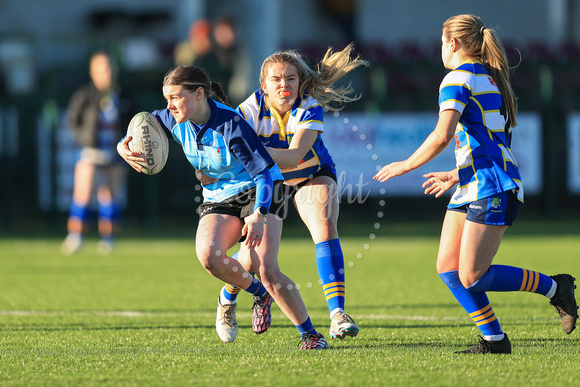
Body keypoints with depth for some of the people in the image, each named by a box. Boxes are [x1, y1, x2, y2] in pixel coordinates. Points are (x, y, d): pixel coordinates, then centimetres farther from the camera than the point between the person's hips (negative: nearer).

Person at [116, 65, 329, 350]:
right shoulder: (175, 121, -7)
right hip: (217, 197, 6)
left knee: (266, 270, -23)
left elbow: (265, 171, -26)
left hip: (257, 191, -5)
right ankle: (260, 294, 0)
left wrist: (259, 214, -40)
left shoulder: (231, 125, -26)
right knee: (208, 255, -27)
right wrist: (123, 147, -10)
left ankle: (310, 335, -8)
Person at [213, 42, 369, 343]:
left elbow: (293, 157, -42)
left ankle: (337, 314, -32)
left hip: (312, 175, -1)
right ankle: (227, 299, 28)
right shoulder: (252, 110, -25)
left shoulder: (311, 108, -29)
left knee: (325, 227, -27)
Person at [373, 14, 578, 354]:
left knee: (472, 277, -13)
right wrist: (457, 176, 28)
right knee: (447, 266, 4)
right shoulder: (491, 79, 21)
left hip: (493, 188, -10)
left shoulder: (458, 79, -9)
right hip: (474, 187, 10)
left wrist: (406, 166, -8)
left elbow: (442, 136, -21)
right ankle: (494, 339, 5)